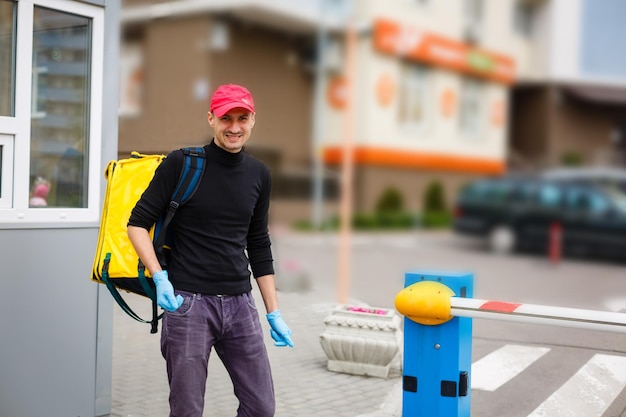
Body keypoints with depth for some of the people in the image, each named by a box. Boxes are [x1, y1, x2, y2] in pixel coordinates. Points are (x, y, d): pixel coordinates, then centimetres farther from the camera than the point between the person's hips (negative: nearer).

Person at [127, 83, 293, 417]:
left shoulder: (258, 174, 9)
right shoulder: (181, 164, -5)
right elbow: (138, 223, -3)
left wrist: (274, 313, 14)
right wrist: (159, 278, -17)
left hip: (239, 304, 5)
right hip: (188, 302, -4)